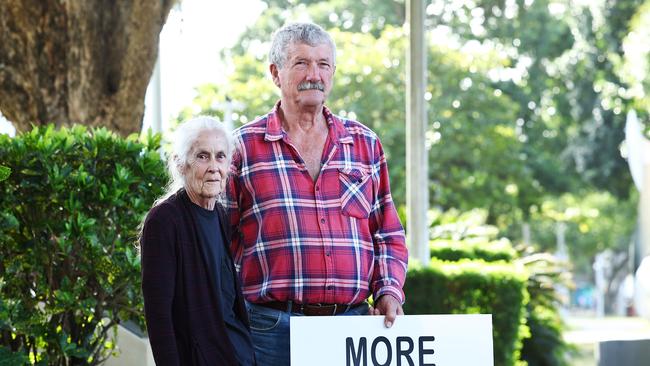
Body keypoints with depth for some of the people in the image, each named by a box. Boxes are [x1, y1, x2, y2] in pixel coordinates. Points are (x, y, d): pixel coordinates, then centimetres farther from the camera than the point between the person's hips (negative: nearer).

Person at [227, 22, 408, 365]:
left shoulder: (365, 143, 14)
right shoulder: (244, 146, 4)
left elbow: (388, 235, 17)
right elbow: (222, 243, 4)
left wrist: (389, 292, 1)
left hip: (353, 322, 3)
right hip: (272, 328, -3)